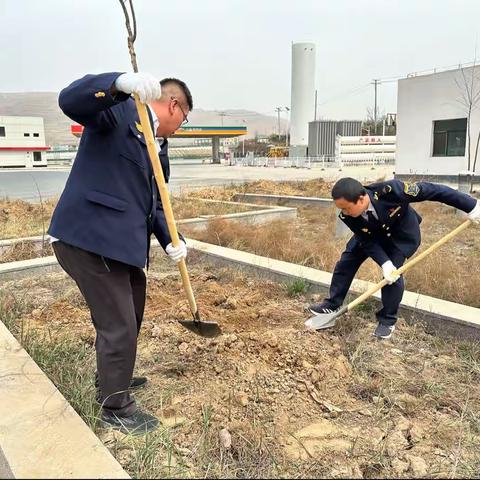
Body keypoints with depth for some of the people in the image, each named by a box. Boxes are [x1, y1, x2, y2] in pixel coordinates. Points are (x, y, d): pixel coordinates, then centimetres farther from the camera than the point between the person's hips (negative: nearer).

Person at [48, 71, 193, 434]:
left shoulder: (159, 146, 17)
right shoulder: (119, 110, -6)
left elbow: (154, 202, 15)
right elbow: (70, 101, -25)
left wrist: (169, 240, -1)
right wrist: (119, 84, -41)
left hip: (118, 241, 10)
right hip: (89, 237, -10)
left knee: (128, 315, 24)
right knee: (118, 325, -1)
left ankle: (113, 377, 49)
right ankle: (116, 407, 21)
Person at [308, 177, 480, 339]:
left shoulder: (389, 190, -43)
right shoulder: (348, 216, -29)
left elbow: (430, 190, -34)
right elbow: (368, 241, -19)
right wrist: (384, 263, -32)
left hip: (402, 235, -3)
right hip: (372, 234, 4)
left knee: (394, 274, -14)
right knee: (346, 262, 1)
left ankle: (388, 320, 7)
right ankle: (332, 304, 19)